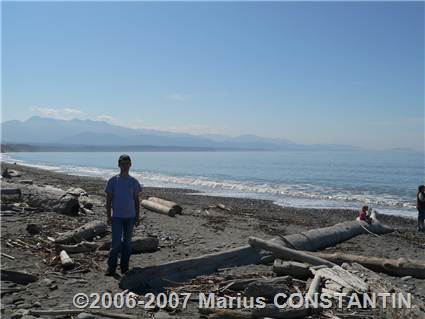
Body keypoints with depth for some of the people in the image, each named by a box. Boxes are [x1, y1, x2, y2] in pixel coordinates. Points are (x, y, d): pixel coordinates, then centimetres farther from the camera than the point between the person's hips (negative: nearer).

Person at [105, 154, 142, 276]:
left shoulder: (134, 182, 6)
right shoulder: (113, 181, -1)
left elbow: (136, 200, 10)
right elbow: (108, 199, 1)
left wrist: (138, 216, 5)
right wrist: (108, 216, -4)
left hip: (130, 216, 3)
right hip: (117, 216, -2)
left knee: (127, 242, 9)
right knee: (116, 242, -7)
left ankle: (125, 268, 18)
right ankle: (111, 268, 4)